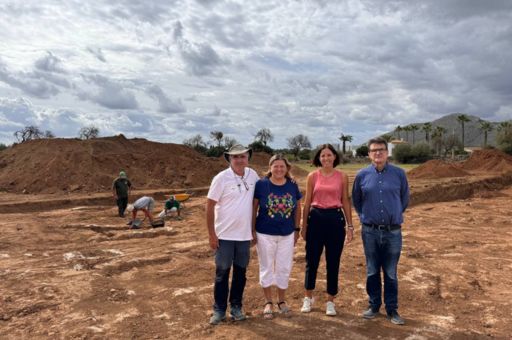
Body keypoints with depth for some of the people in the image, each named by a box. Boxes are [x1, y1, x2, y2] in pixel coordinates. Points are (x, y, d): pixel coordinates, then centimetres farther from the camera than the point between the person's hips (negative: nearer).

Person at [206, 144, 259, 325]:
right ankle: (219, 309, 20)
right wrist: (211, 234, -12)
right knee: (222, 273, 6)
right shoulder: (221, 178, -12)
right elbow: (209, 206, -10)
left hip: (245, 235, 4)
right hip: (224, 235, -4)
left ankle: (236, 307, 27)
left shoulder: (252, 175, 1)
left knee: (240, 272, 13)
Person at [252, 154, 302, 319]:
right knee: (267, 268, 9)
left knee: (284, 268, 11)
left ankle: (282, 300, 31)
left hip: (287, 234, 2)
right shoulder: (261, 184, -9)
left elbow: (297, 208, 8)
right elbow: (254, 208, -4)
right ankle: (268, 302, 25)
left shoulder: (293, 185, -1)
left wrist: (297, 229, 7)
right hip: (265, 234, -2)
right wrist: (253, 230, -5)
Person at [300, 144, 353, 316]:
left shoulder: (342, 176, 3)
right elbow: (307, 202, 6)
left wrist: (350, 225, 3)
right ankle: (308, 297, 27)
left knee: (333, 262, 7)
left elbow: (346, 202, 6)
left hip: (336, 219, 0)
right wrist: (303, 225, 5)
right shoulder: (313, 176, 3)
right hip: (316, 218, 0)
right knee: (312, 260, 7)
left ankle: (330, 301, 23)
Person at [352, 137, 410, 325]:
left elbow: (405, 199, 12)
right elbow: (356, 200, 14)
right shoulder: (362, 175, -1)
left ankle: (392, 310, 22)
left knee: (391, 273, 8)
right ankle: (373, 306, 27)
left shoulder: (399, 174, -2)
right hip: (370, 232, 1)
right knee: (372, 272, 12)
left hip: (393, 232, -1)